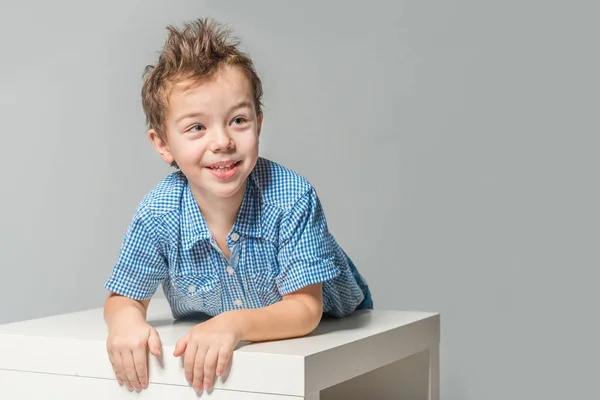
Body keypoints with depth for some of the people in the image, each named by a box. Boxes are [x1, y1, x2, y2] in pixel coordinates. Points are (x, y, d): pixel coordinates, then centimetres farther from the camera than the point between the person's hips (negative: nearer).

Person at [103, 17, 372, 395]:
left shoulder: (293, 197, -26)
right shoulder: (157, 214, -19)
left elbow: (304, 308, -25)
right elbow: (124, 297, -5)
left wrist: (235, 323, -44)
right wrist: (126, 320, -30)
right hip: (208, 351, 1)